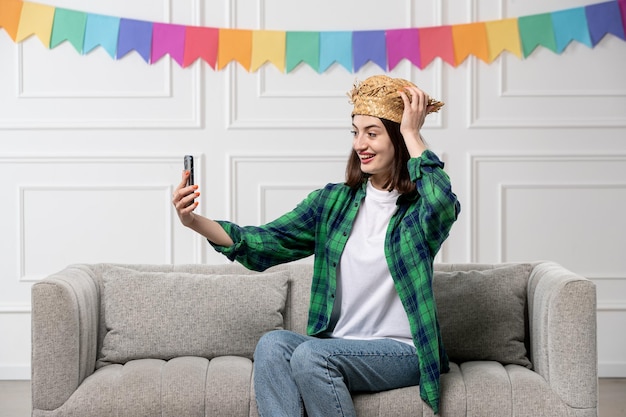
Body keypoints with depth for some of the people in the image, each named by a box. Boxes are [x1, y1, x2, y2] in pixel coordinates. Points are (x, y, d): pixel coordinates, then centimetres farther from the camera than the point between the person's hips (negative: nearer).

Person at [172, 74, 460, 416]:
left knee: (310, 355, -29)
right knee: (273, 344, -24)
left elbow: (442, 204, -31)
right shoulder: (333, 201, 9)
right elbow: (266, 242, 2)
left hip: (402, 351, -5)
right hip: (340, 345, 5)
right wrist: (195, 222, -13)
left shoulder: (420, 208, -5)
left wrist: (413, 135, -18)